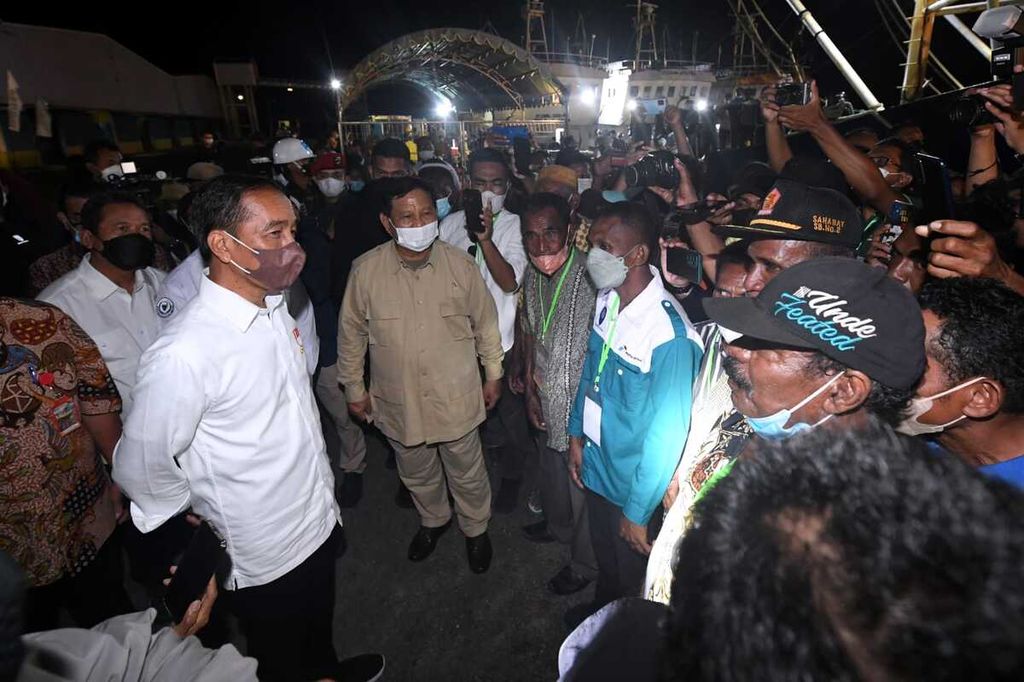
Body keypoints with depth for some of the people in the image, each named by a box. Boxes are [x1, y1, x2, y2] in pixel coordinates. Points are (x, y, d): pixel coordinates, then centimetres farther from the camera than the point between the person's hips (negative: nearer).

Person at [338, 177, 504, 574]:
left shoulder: (459, 265, -13)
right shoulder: (366, 271, -13)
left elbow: (485, 322, -1)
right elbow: (351, 333, -1)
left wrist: (493, 374, 6)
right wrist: (354, 388, 6)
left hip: (456, 397, -1)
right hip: (398, 401, 2)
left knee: (467, 474, 19)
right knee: (416, 474, 25)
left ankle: (476, 529, 48)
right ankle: (433, 519, 55)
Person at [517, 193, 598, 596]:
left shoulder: (591, 278, -27)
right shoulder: (533, 277, -2)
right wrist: (530, 388, 9)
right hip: (547, 403, 7)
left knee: (582, 486, 15)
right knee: (551, 471, 30)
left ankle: (584, 563, 41)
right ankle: (558, 525, 60)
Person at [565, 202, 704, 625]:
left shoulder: (669, 334, -30)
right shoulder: (606, 299, -8)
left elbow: (668, 435, -25)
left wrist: (637, 512, -16)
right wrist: (577, 435, 12)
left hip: (634, 480, -6)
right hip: (597, 462, 6)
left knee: (631, 570, 21)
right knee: (603, 553, 30)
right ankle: (601, 610, 58)